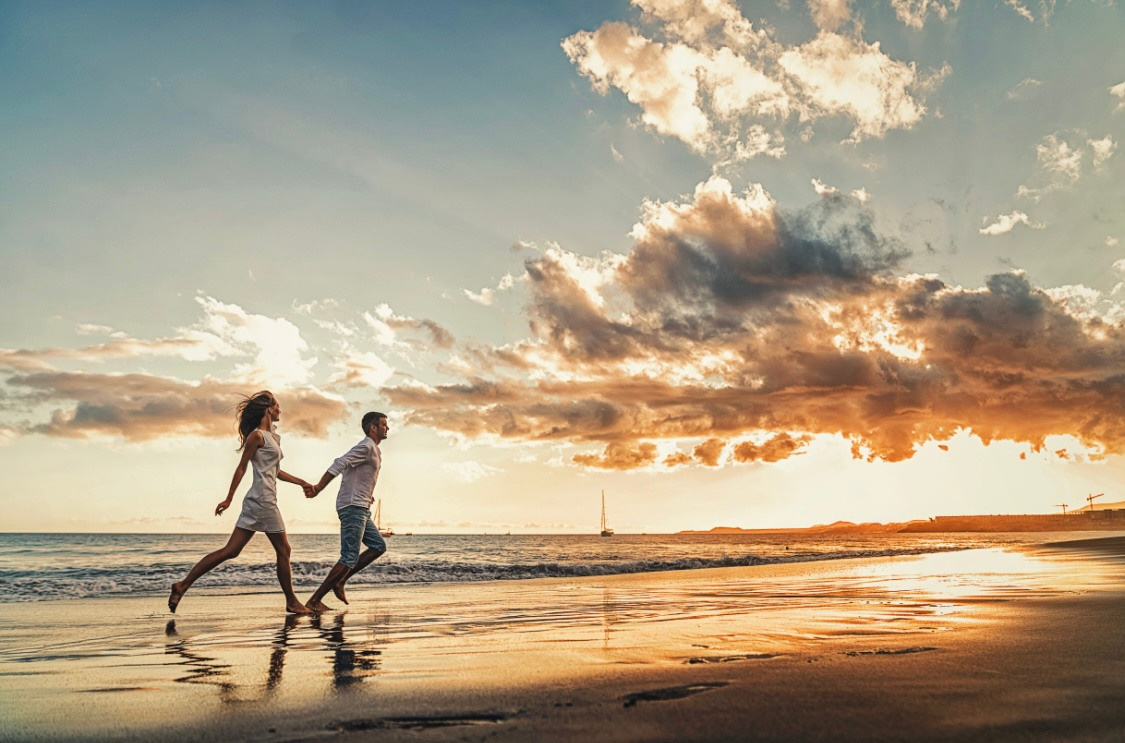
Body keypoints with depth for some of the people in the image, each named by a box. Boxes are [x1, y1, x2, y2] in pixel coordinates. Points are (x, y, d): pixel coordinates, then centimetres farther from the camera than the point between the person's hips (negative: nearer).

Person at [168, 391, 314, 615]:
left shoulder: (273, 437, 20)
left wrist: (301, 482, 21)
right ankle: (291, 601, 11)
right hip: (262, 500, -9)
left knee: (231, 551, 4)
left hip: (265, 500, 9)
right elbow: (241, 468, -8)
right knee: (283, 550, 1)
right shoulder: (257, 435, -7)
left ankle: (183, 585, 3)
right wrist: (229, 498, -9)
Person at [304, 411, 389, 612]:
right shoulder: (366, 447, -12)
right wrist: (318, 489, -27)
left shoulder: (374, 450, 19)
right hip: (353, 507, -10)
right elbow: (339, 465, -21)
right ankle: (314, 600, -6)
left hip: (361, 509, 10)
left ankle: (339, 582, 9)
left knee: (378, 546, 9)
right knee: (349, 557, -11)